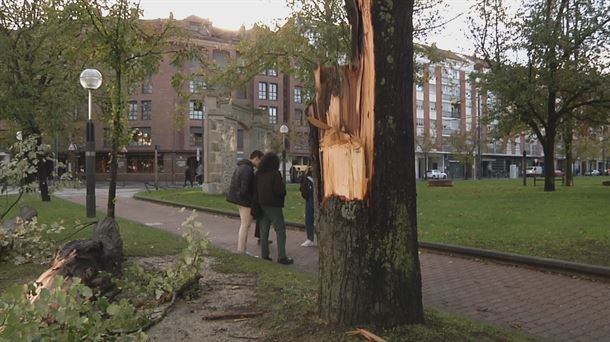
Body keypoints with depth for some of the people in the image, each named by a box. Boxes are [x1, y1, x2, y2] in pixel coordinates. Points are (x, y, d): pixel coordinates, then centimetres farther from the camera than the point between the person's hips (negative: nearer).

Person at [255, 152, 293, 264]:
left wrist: (258, 200, 16)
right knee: (280, 230, 0)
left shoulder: (258, 174, 4)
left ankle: (264, 255, 14)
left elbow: (254, 189, 9)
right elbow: (280, 190, -20)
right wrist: (283, 185, 1)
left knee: (264, 231, 12)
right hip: (273, 205, -6)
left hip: (262, 205, 6)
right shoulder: (275, 174, -16)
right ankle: (281, 256, -3)